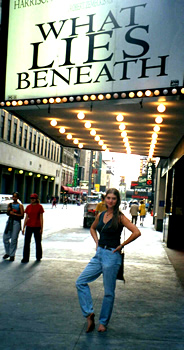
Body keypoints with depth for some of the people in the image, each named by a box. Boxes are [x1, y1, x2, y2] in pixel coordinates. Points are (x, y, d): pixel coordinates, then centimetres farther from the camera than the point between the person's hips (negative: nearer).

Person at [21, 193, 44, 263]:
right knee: (26, 242, -1)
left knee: (38, 242, 10)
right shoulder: (28, 207, 5)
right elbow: (26, 218, 8)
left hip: (37, 226, -2)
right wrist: (23, 228, 5)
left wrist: (41, 228, -7)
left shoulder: (39, 207, -4)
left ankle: (38, 257, 26)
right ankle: (25, 258, 6)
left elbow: (41, 218, -4)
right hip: (29, 226, 3)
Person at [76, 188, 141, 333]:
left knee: (109, 292, 5)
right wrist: (97, 242, 11)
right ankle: (89, 313, 13)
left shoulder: (120, 217, -11)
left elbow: (136, 232, -20)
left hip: (112, 256, -6)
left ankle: (103, 322, 22)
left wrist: (121, 245, -14)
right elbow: (92, 228, 27)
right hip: (99, 254, 7)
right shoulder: (100, 215, 7)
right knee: (81, 282, 3)